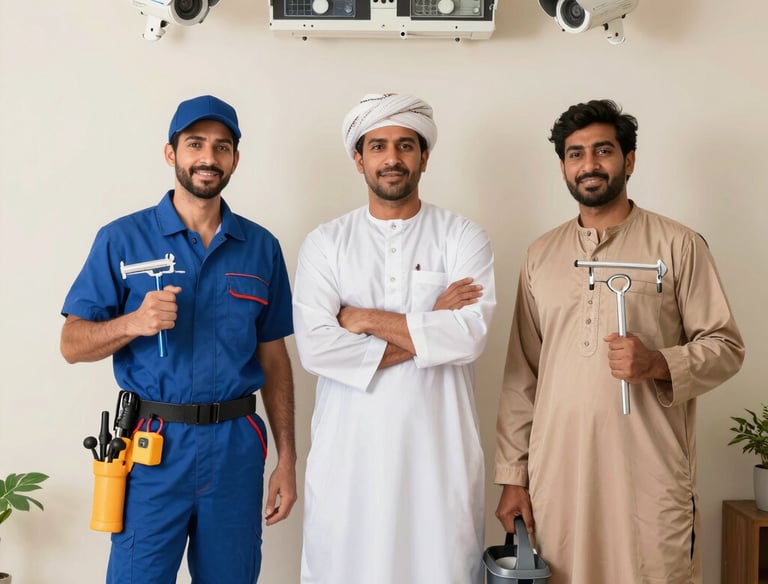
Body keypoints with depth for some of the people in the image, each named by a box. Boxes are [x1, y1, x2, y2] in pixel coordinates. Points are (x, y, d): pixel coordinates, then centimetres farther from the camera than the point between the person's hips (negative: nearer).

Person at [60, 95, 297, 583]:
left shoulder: (261, 247, 5)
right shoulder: (122, 239, -2)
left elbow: (274, 358, 7)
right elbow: (72, 345, -1)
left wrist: (287, 459, 4)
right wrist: (133, 323, -22)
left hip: (236, 447, 2)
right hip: (154, 445, -2)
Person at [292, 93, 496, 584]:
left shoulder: (463, 238, 1)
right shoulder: (326, 243, 3)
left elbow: (471, 334, -14)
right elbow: (315, 347, -11)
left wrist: (366, 319, -10)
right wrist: (428, 329, -11)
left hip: (439, 449, 0)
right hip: (348, 450, 1)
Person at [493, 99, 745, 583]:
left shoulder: (679, 245, 0)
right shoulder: (541, 255, 9)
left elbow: (726, 347, 1)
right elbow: (522, 374, 9)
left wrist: (658, 364, -19)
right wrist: (512, 474, 7)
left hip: (650, 473, -2)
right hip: (556, 471, 3)